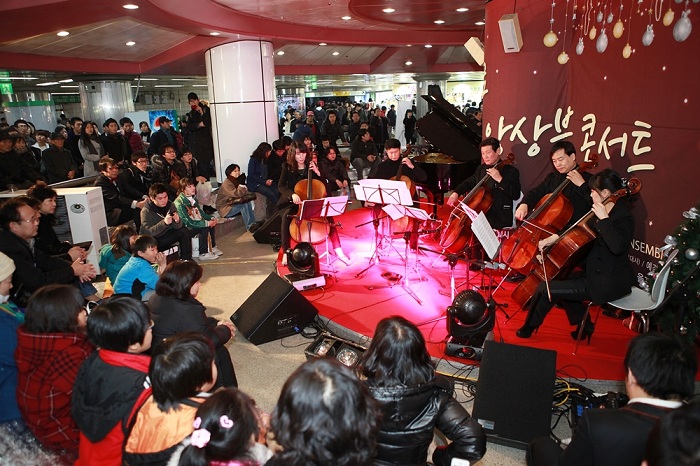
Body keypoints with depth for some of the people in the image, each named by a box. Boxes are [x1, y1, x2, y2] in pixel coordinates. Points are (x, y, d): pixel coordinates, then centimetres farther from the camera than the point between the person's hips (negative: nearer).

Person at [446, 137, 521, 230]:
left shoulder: (511, 171, -6)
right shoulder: (481, 168, 15)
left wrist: (500, 179, -25)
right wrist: (456, 193, 2)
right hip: (481, 213, 7)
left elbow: (516, 195, -15)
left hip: (499, 218, -7)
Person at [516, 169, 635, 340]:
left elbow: (618, 246, -39)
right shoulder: (605, 210, 7)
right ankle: (584, 325, 27)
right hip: (597, 272, 10)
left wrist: (603, 218, -34)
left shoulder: (623, 216, -20)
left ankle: (528, 328, 16)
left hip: (609, 283, -10)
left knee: (545, 289, -9)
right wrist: (556, 237, 7)